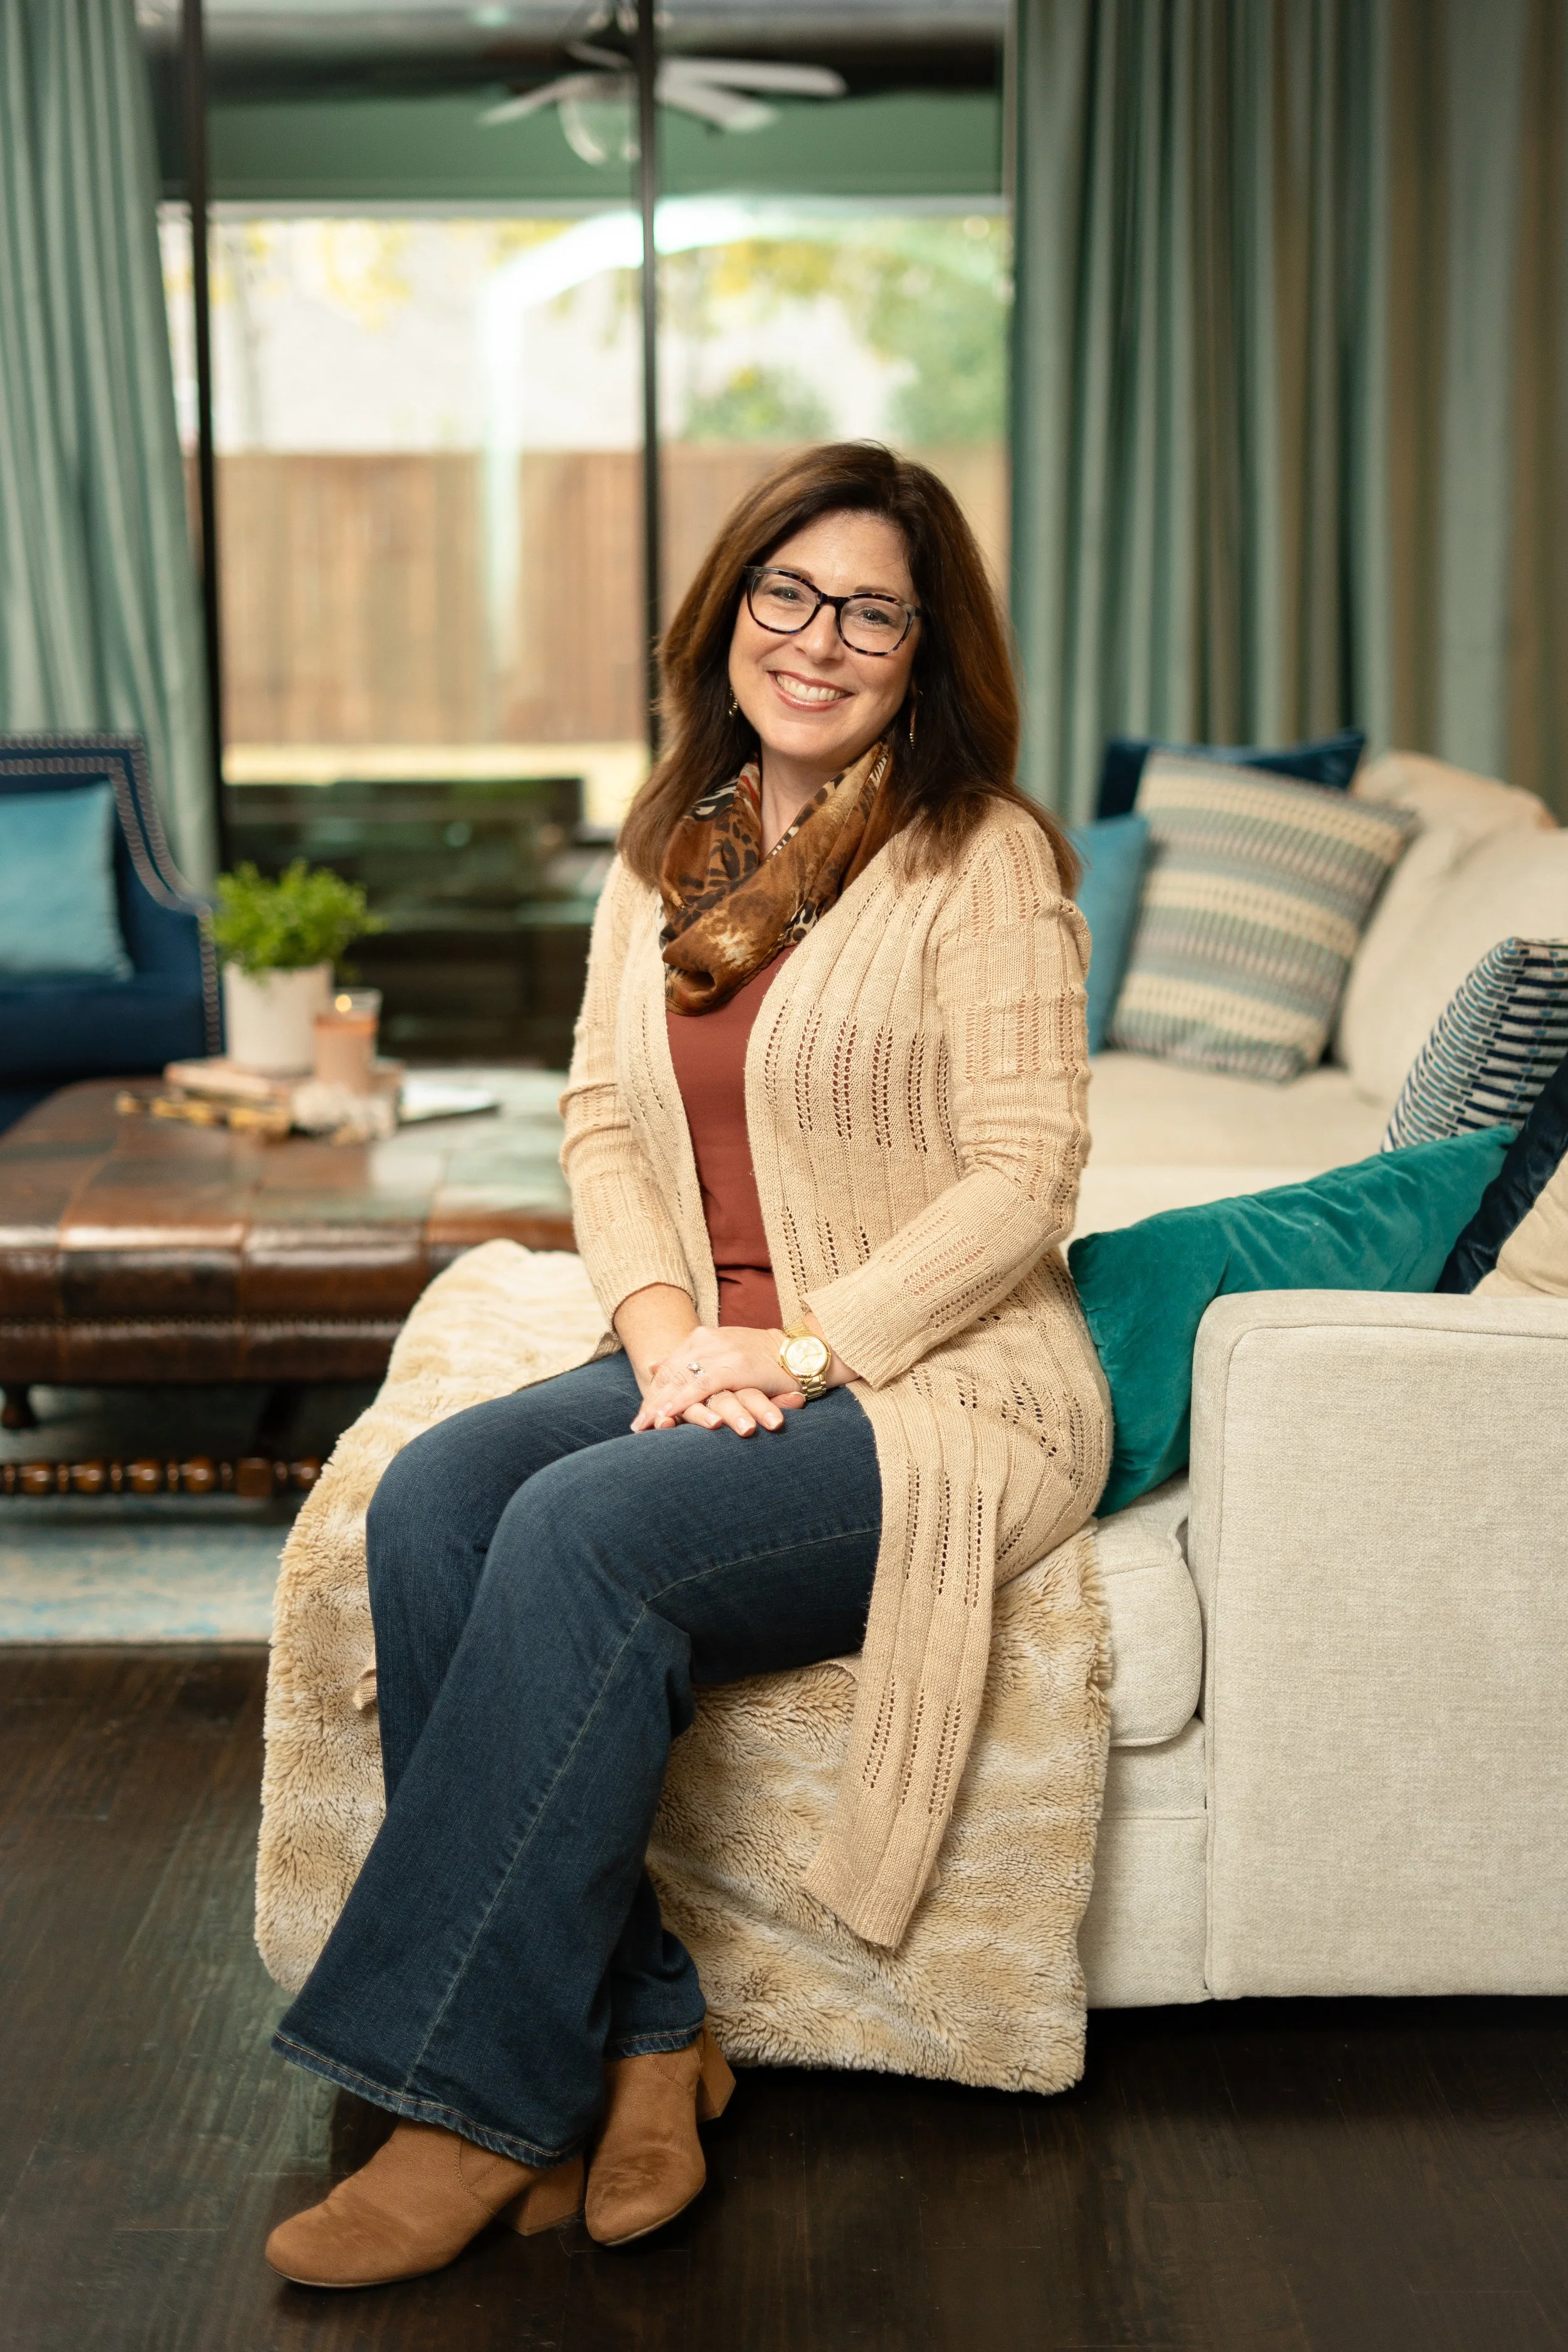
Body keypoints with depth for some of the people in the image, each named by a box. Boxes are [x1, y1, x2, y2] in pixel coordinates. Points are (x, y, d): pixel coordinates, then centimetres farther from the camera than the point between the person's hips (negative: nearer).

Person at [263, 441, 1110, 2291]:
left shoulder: (983, 856, -6)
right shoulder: (668, 853, 14)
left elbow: (1021, 1178, -11)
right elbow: (602, 1115, 11)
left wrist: (801, 1350, -19)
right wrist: (665, 1324, -8)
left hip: (941, 1391, -6)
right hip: (707, 1360, 6)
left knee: (583, 1531, -30)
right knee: (433, 1495, -22)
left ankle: (487, 2101, -19)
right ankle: (638, 2033, -17)